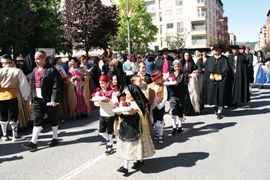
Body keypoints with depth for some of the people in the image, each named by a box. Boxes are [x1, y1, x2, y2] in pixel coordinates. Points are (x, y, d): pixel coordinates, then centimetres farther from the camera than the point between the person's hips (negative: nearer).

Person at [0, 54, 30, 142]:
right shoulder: (17, 71, -8)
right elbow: (23, 84, -6)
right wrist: (25, 96, 2)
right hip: (12, 95, -2)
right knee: (13, 116, 5)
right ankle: (15, 136, 9)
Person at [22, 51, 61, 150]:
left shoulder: (52, 70, -11)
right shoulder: (34, 71, 11)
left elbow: (56, 86, -15)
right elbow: (32, 85, 17)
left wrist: (54, 99, -19)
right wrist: (32, 98, 11)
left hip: (49, 100, -6)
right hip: (38, 100, 6)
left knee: (53, 119, 9)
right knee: (37, 120, 5)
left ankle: (55, 138, 26)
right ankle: (33, 142, 7)